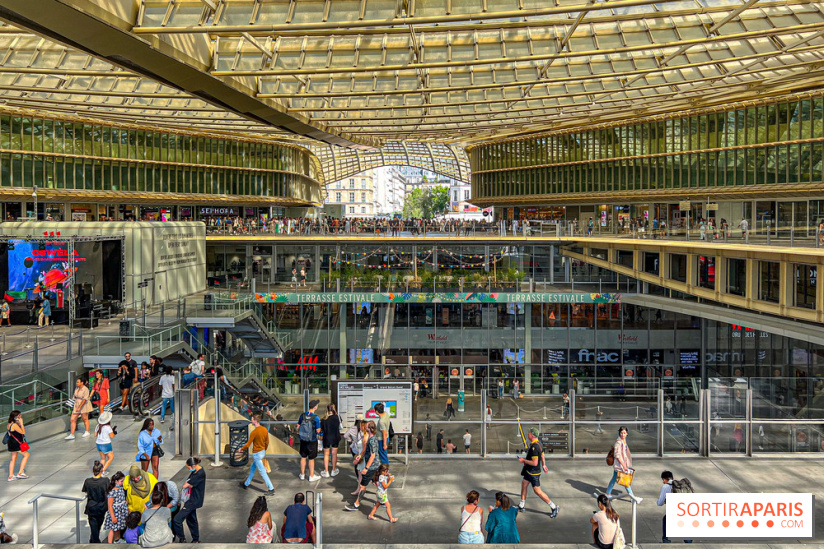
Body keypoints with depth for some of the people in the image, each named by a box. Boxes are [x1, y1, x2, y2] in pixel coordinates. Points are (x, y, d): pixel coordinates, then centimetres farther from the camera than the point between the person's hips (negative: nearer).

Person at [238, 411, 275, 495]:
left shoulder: (254, 432, -24)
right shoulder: (265, 429, -2)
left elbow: (248, 444, -17)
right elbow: (267, 442, 9)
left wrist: (241, 449, 1)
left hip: (257, 454, -8)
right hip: (262, 452, 8)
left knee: (262, 472, -2)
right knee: (252, 468, 24)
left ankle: (271, 489, 0)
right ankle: (246, 484, 39)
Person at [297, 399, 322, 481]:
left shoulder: (302, 415, -3)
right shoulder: (316, 418, -18)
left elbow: (298, 426, 5)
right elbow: (318, 430, -14)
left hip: (303, 440, 4)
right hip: (312, 441, -4)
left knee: (303, 457, 17)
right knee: (311, 459, 7)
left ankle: (302, 474, 29)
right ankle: (311, 476, 17)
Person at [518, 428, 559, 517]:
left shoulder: (534, 447, -29)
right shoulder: (538, 443, 3)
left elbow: (534, 463, -31)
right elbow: (542, 456, 16)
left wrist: (524, 460, -20)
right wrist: (544, 465, 29)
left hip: (534, 473, -10)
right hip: (529, 471, 10)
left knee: (537, 491, -1)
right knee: (524, 484, 17)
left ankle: (554, 507, 8)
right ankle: (521, 506, 29)